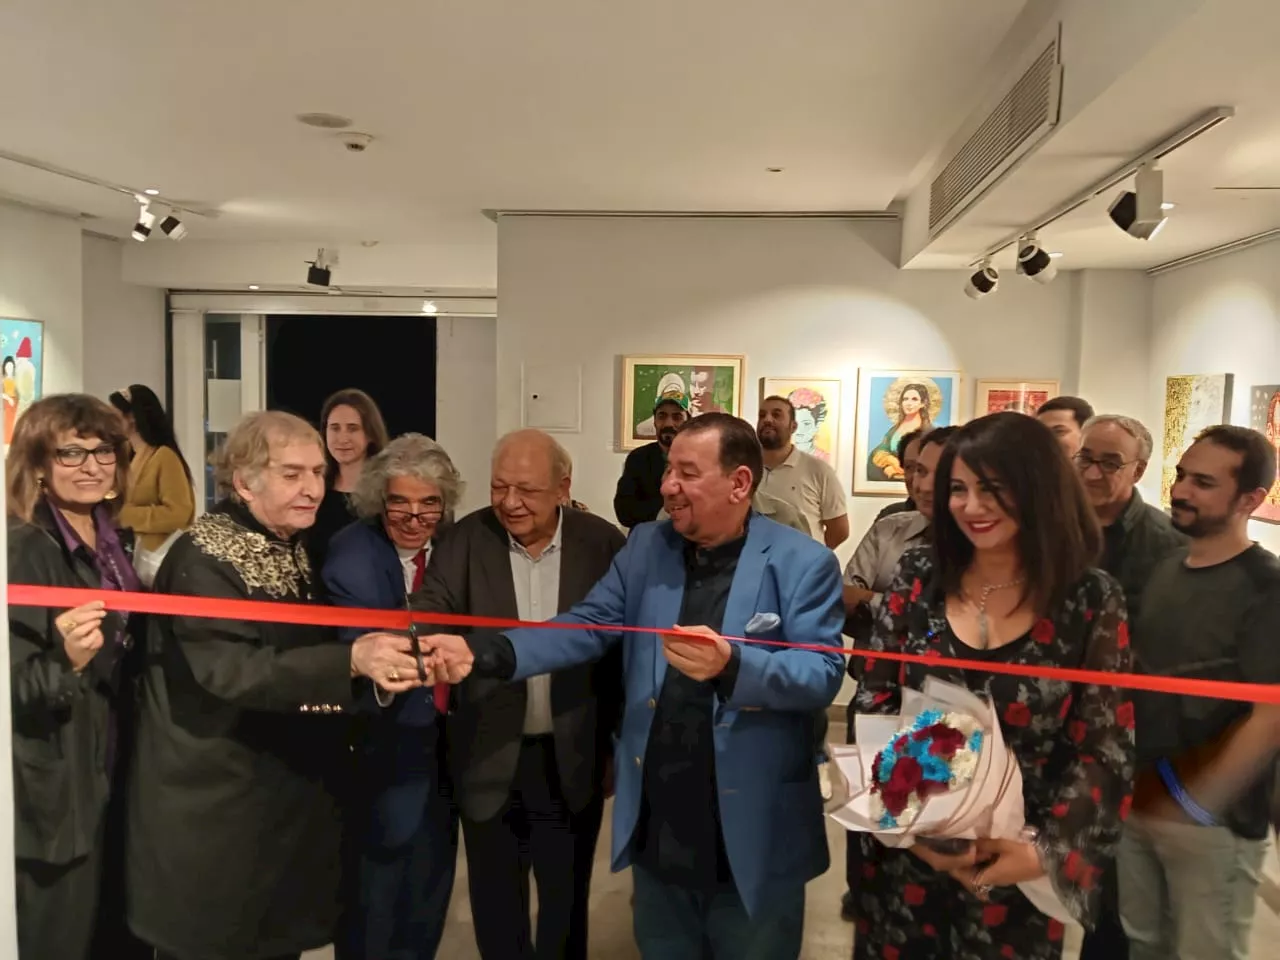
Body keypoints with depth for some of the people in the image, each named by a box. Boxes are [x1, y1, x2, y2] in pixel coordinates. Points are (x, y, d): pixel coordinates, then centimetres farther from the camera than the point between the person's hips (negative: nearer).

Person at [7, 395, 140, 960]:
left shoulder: (115, 543, 5)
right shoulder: (22, 549, -17)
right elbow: (12, 691, -21)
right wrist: (67, 662, -38)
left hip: (110, 775, 7)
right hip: (51, 794, -7)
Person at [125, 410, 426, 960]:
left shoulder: (294, 553, 7)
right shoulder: (202, 559, -18)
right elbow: (232, 671, -30)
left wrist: (375, 666, 3)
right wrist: (350, 660, -40)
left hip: (289, 799, 8)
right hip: (215, 813, -7)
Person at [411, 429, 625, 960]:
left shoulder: (603, 543, -7)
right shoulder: (466, 540, -8)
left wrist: (621, 742, 3)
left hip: (573, 760, 0)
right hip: (491, 759, 1)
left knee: (565, 909, 18)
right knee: (496, 911, 18)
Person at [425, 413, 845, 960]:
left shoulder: (805, 564, -10)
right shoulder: (644, 548, 3)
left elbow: (823, 675, -16)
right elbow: (587, 628, -2)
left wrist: (731, 665, -34)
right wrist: (486, 653, -17)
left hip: (752, 839, -3)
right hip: (657, 832, 4)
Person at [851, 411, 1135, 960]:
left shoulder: (1091, 601, -9)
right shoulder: (918, 576, -6)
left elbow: (1107, 751, -6)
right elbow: (873, 704, -4)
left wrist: (1047, 851, -17)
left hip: (1016, 867, -1)